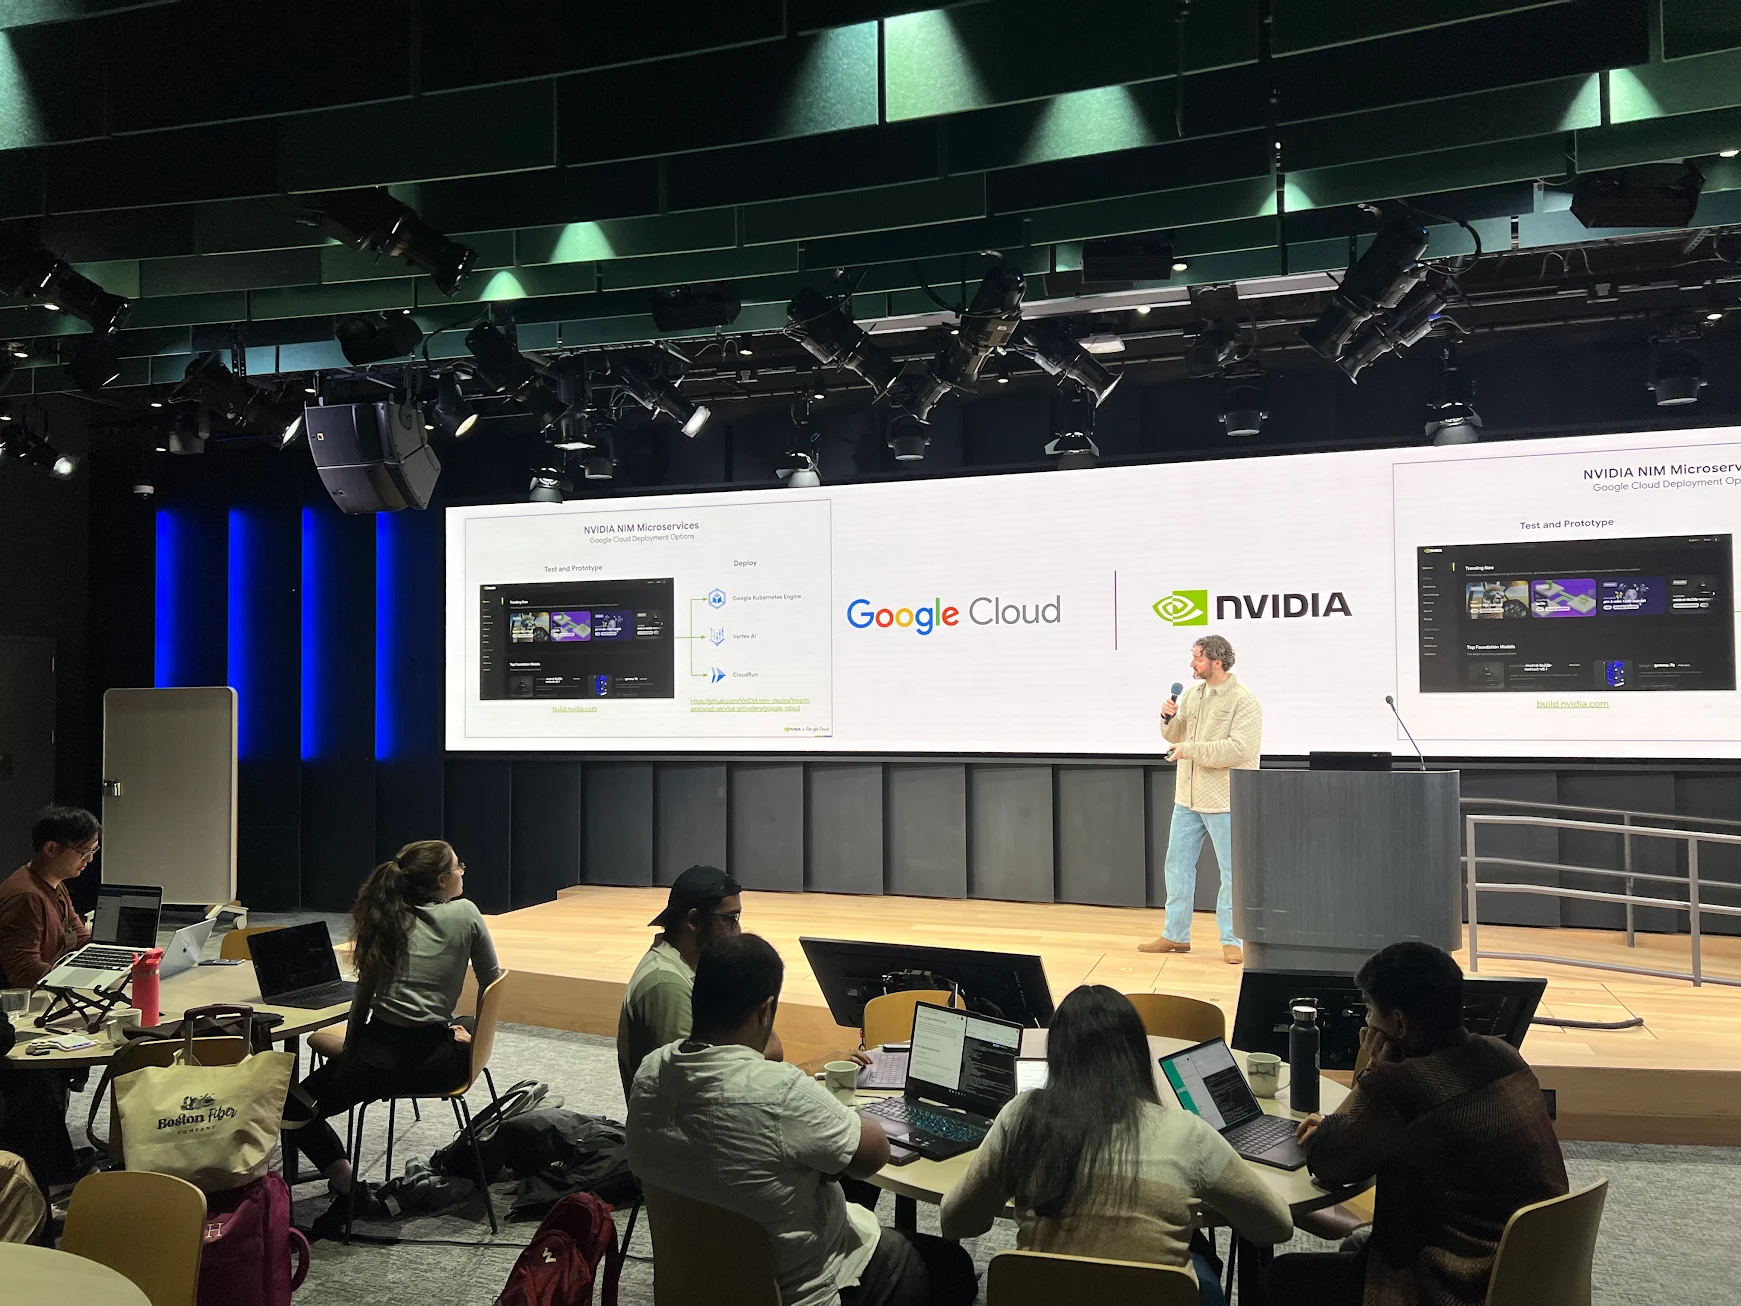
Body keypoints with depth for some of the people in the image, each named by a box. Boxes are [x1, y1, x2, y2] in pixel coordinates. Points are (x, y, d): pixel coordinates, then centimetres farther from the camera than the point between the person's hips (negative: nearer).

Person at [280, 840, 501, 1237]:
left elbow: (365, 992, 12)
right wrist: (473, 1033, 24)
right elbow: (491, 981, 9)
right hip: (437, 1060, 1)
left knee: (292, 1111, 12)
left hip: (379, 1053, -1)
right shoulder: (465, 914, 3)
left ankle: (349, 1188, -2)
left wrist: (351, 1051, 21)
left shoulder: (386, 920, 9)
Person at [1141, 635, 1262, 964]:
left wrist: (1191, 749, -21)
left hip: (1224, 801, -7)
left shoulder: (1244, 700, -14)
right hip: (1187, 797, 7)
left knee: (1231, 872, 3)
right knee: (1177, 865, 12)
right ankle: (1175, 934, 23)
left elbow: (1239, 749, -23)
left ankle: (1231, 940, 13)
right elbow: (1175, 736, 16)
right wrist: (1168, 719, -5)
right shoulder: (1192, 694, 9)